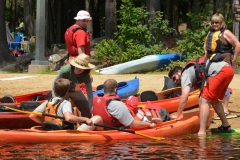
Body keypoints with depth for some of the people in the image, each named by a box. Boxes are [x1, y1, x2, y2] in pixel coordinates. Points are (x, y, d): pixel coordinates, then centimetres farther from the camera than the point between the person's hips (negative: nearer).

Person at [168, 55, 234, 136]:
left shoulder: (185, 74, 4)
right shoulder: (193, 70, 30)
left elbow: (184, 97, -7)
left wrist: (177, 116, -3)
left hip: (220, 71, -10)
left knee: (203, 101, -10)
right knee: (213, 100, 25)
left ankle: (202, 133, -20)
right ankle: (225, 126, 35)